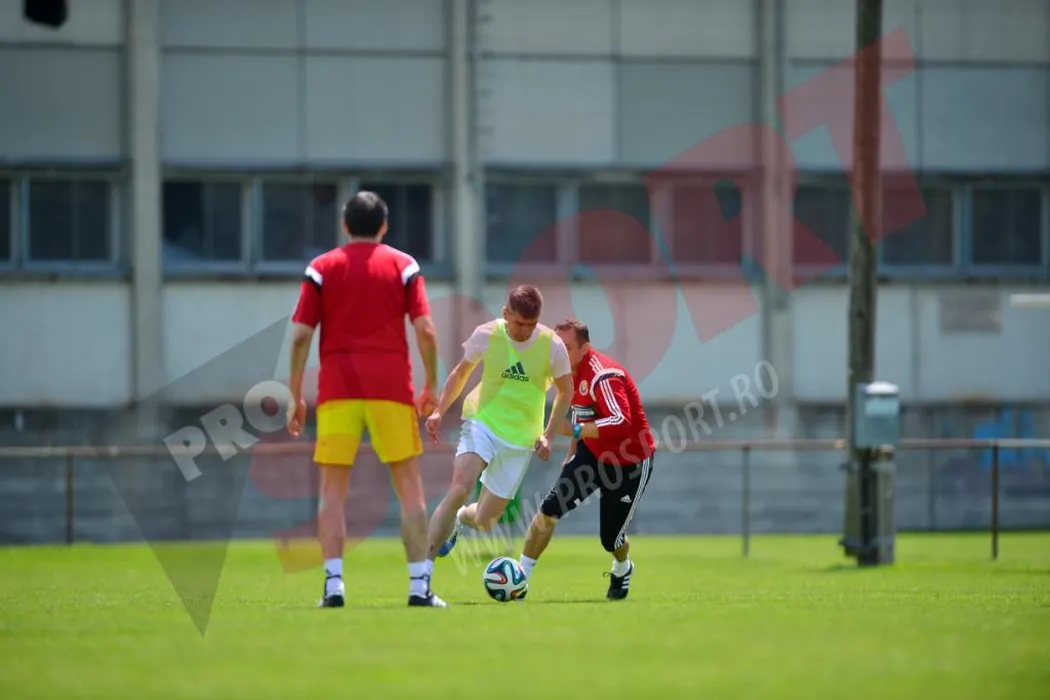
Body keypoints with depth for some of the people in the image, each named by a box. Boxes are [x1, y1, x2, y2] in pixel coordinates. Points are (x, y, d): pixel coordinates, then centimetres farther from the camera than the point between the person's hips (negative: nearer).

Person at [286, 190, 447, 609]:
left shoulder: (321, 268, 7)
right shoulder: (403, 266, 6)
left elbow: (300, 336, 1)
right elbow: (425, 331, -2)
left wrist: (296, 396, 7)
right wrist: (430, 386, 10)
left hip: (338, 388, 0)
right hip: (391, 386, 0)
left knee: (332, 491, 4)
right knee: (410, 487, 5)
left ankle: (334, 585, -8)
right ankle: (419, 585, -2)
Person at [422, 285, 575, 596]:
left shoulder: (552, 345, -9)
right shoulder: (487, 335, -9)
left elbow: (565, 391, 6)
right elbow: (461, 373, 7)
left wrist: (547, 435, -1)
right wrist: (439, 411, -4)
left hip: (520, 438, 1)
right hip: (483, 422, -1)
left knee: (484, 520, 4)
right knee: (460, 489, -27)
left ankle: (461, 518, 43)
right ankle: (425, 567, -21)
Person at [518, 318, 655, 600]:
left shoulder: (603, 376, -29)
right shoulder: (571, 372, 0)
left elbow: (621, 424, -40)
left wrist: (574, 429, -39)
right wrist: (573, 452, 18)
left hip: (629, 462, -7)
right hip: (592, 452, 7)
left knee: (611, 539, 4)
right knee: (549, 509, -11)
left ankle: (622, 570, 41)